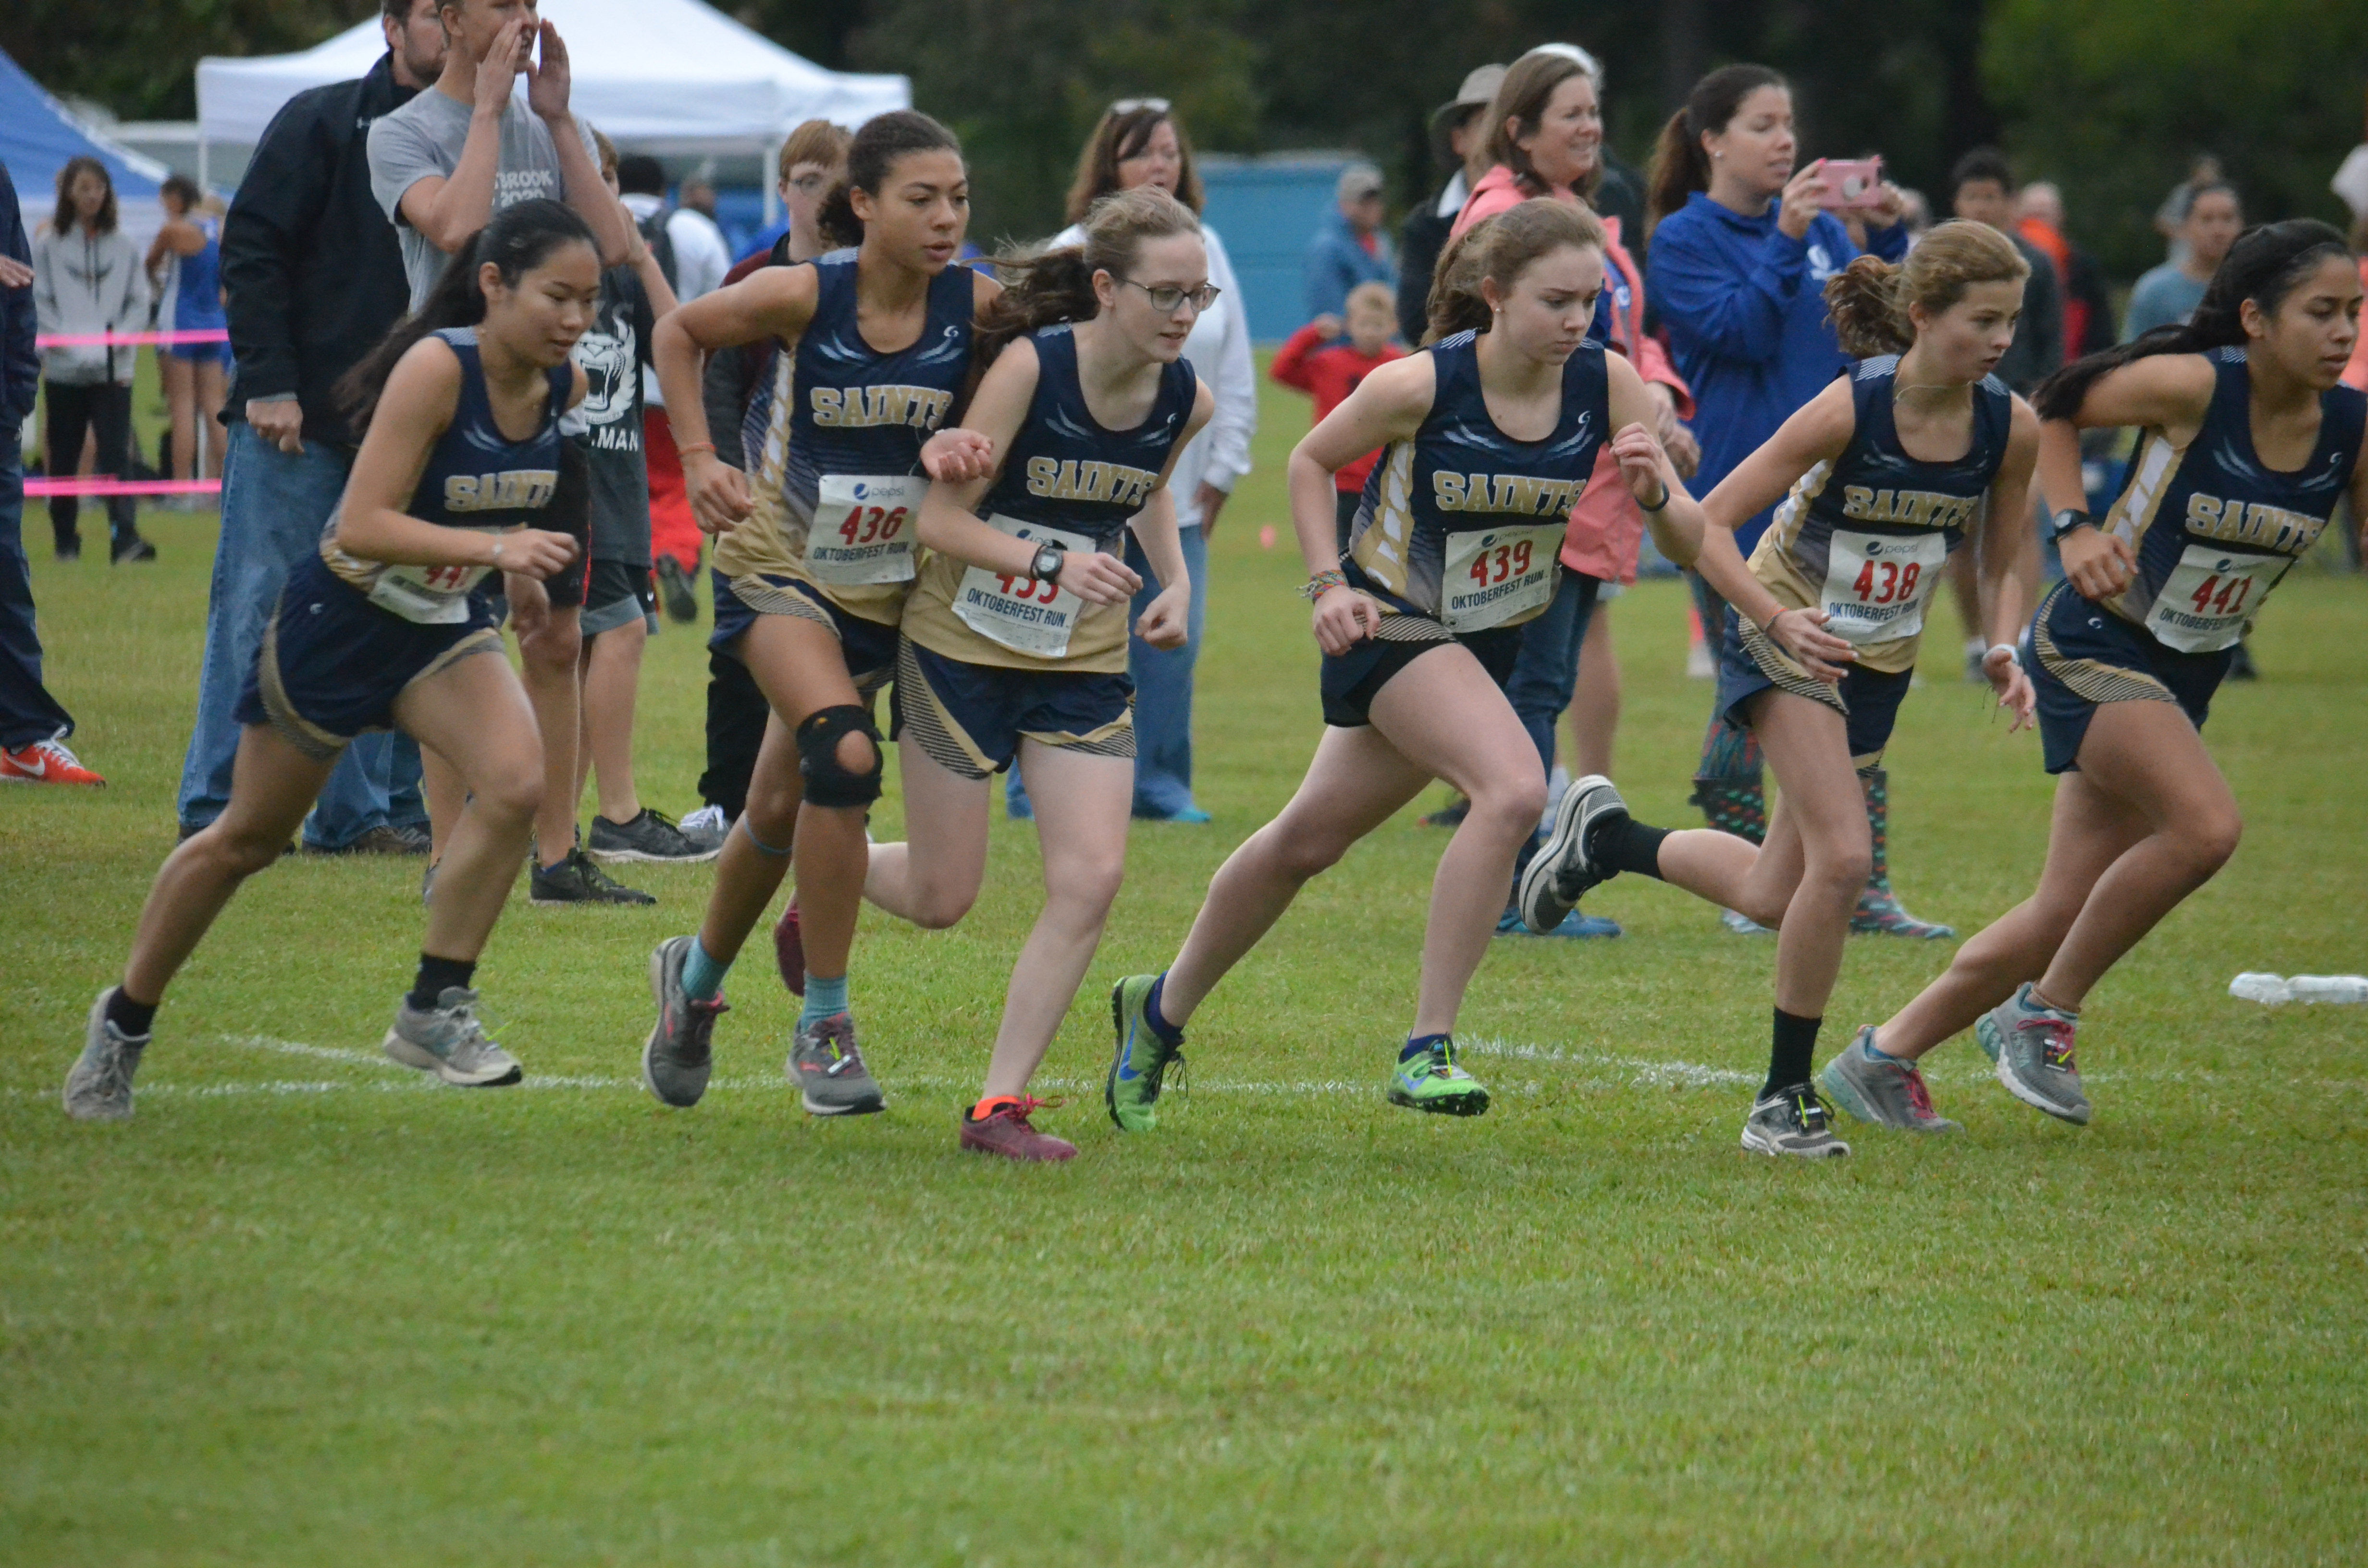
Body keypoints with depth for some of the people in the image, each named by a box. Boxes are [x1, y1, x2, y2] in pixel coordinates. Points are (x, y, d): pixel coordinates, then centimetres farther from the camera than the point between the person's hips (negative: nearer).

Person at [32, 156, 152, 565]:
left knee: (116, 454, -12)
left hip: (114, 369, 0)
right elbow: (39, 302, 0)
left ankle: (125, 538, -22)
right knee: (64, 458, 7)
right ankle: (66, 540, 19)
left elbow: (139, 302, 6)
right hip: (65, 370, 0)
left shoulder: (123, 246, 6)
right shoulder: (48, 246, 3)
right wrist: (66, 341, -12)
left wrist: (120, 337, -10)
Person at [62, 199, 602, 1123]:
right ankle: (125, 1022, 31)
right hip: (338, 619, -5)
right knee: (247, 840, 10)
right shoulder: (437, 367, -28)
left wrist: (516, 568, 6)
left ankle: (434, 1011, -10)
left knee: (516, 780, -22)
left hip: (445, 627, 5)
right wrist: (492, 546, -41)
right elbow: (362, 526, -33)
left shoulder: (564, 387, -8)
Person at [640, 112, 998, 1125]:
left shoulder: (977, 307, -14)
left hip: (888, 584, 3)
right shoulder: (805, 296, -17)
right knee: (845, 756, -27)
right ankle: (824, 1029, -16)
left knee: (784, 810, 13)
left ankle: (697, 977, 43)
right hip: (778, 563, -3)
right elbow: (680, 333, 0)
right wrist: (699, 459, -8)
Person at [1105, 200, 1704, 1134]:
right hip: (1391, 627, -5)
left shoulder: (1605, 385, -11)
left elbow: (1691, 540, -10)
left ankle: (1162, 1012, 34)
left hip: (1488, 643, 5)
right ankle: (1426, 1049, -20)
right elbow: (1311, 462, -3)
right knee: (1515, 788, -28)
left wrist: (1655, 494, -31)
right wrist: (1329, 583, -14)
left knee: (1309, 841, 16)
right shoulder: (1422, 385, -21)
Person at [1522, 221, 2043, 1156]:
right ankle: (1785, 1098, -8)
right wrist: (1779, 619, -32)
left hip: (1881, 662, 6)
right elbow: (1710, 524, -19)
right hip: (1787, 642, -6)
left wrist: (2003, 652, -11)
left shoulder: (2009, 428, -10)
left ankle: (1606, 838, 36)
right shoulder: (1849, 410, -24)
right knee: (1842, 860, -22)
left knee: (1773, 900, 8)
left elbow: (2007, 558, 7)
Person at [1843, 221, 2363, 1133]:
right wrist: (2075, 530, -15)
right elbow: (2054, 411, -5)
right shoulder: (2194, 387, -20)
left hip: (2188, 676, 6)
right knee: (2206, 825, -28)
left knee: (2069, 913, 5)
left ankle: (1890, 1051, 23)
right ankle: (2045, 1015, -8)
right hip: (2094, 647, -6)